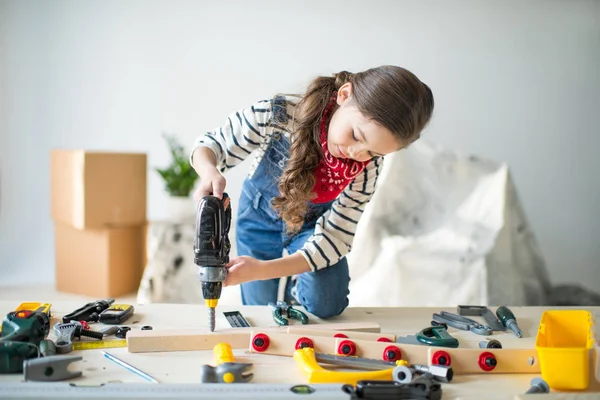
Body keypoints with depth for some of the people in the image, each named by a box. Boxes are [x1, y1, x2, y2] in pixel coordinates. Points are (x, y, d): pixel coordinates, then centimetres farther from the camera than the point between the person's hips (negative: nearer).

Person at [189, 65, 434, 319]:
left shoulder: (369, 165, -31)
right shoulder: (277, 115, -37)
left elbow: (334, 239, -30)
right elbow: (211, 145, -23)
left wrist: (260, 270, -42)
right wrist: (210, 173, -49)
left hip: (313, 223, 0)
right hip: (260, 216, 0)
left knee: (327, 305, -23)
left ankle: (296, 291, 12)